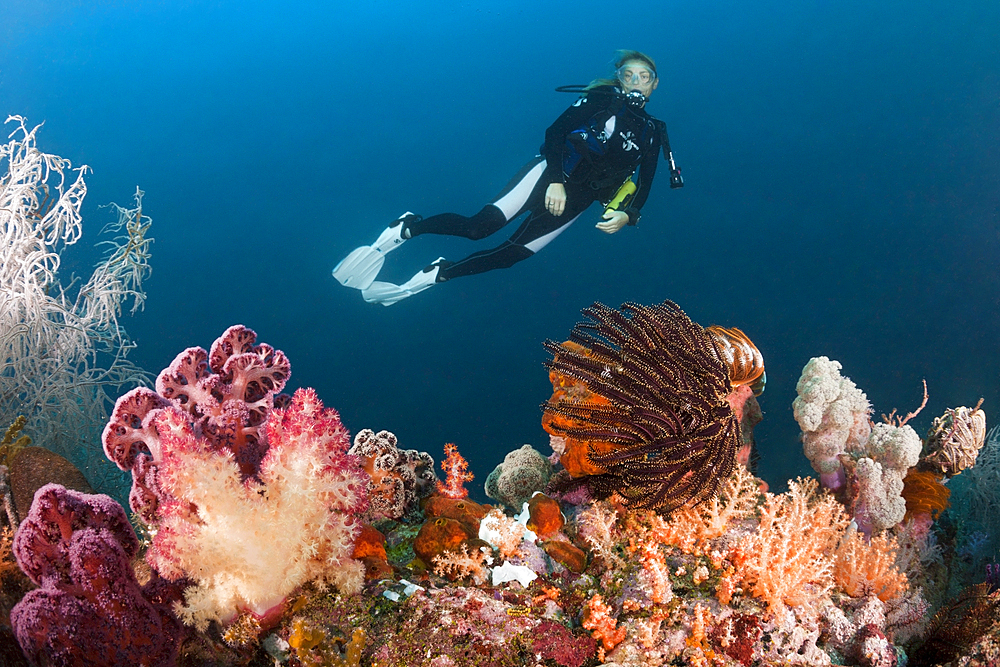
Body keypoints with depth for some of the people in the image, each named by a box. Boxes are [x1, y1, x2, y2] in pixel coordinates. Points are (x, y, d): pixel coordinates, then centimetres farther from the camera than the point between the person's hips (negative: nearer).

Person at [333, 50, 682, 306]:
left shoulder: (651, 133, 16)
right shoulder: (602, 98, 3)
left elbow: (641, 187, 15)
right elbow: (555, 131, -6)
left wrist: (626, 214, -6)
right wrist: (556, 180, -18)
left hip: (575, 200, 4)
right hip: (550, 174, -4)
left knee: (513, 252, -4)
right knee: (483, 224, -22)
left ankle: (436, 275, 5)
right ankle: (406, 229, -10)